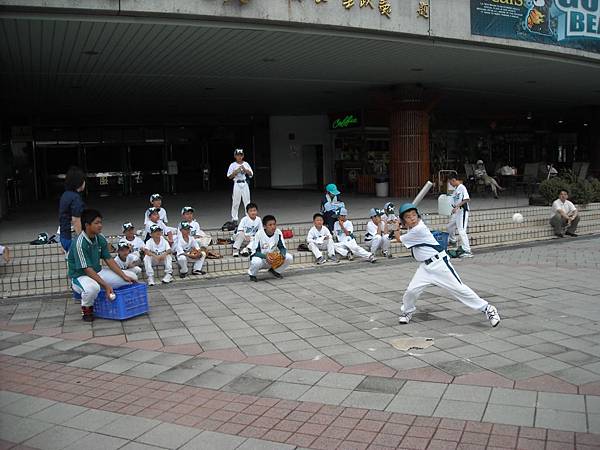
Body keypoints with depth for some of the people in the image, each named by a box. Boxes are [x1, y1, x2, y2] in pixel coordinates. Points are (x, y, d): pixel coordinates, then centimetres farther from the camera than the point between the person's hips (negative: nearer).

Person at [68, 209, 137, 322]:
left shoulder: (100, 238, -1)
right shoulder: (79, 243, -24)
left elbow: (109, 259, 2)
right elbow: (87, 270, -26)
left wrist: (124, 276, -8)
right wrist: (105, 285, -31)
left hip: (98, 272, 7)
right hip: (80, 276, -7)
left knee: (132, 277, -4)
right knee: (93, 287, -44)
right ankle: (86, 308, -10)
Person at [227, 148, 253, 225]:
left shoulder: (246, 164, 6)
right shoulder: (233, 165, 0)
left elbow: (251, 174, 2)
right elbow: (229, 176, -3)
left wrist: (245, 169, -12)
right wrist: (236, 171, -16)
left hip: (245, 184, 2)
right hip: (237, 184, -2)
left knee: (247, 201, 4)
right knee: (235, 202, 0)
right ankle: (234, 219, 10)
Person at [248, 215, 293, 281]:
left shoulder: (278, 232, -12)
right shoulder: (259, 234, -21)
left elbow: (282, 248, -6)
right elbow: (255, 252, -22)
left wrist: (282, 255, -29)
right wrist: (265, 256, -41)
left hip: (273, 259, 4)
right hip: (260, 257, -4)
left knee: (289, 257, -17)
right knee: (256, 262, -39)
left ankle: (275, 271, 9)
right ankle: (252, 274, -3)